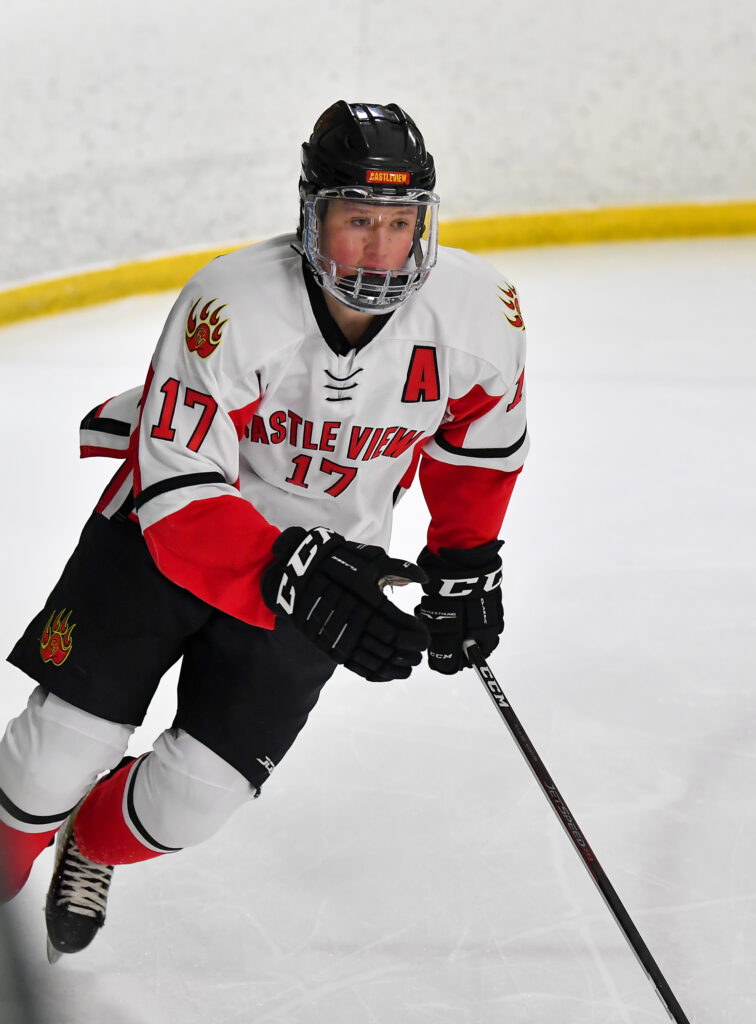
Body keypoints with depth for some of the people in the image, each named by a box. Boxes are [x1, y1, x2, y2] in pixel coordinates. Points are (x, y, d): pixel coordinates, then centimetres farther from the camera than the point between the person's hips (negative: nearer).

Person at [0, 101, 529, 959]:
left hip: (327, 548, 2)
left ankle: (96, 848, 30)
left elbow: (482, 432, 4)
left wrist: (463, 557, 7)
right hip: (171, 522, -2)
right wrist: (292, 575, -43)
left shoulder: (477, 309, -19)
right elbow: (180, 491, -30)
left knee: (195, 795, -5)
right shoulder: (231, 307, -30)